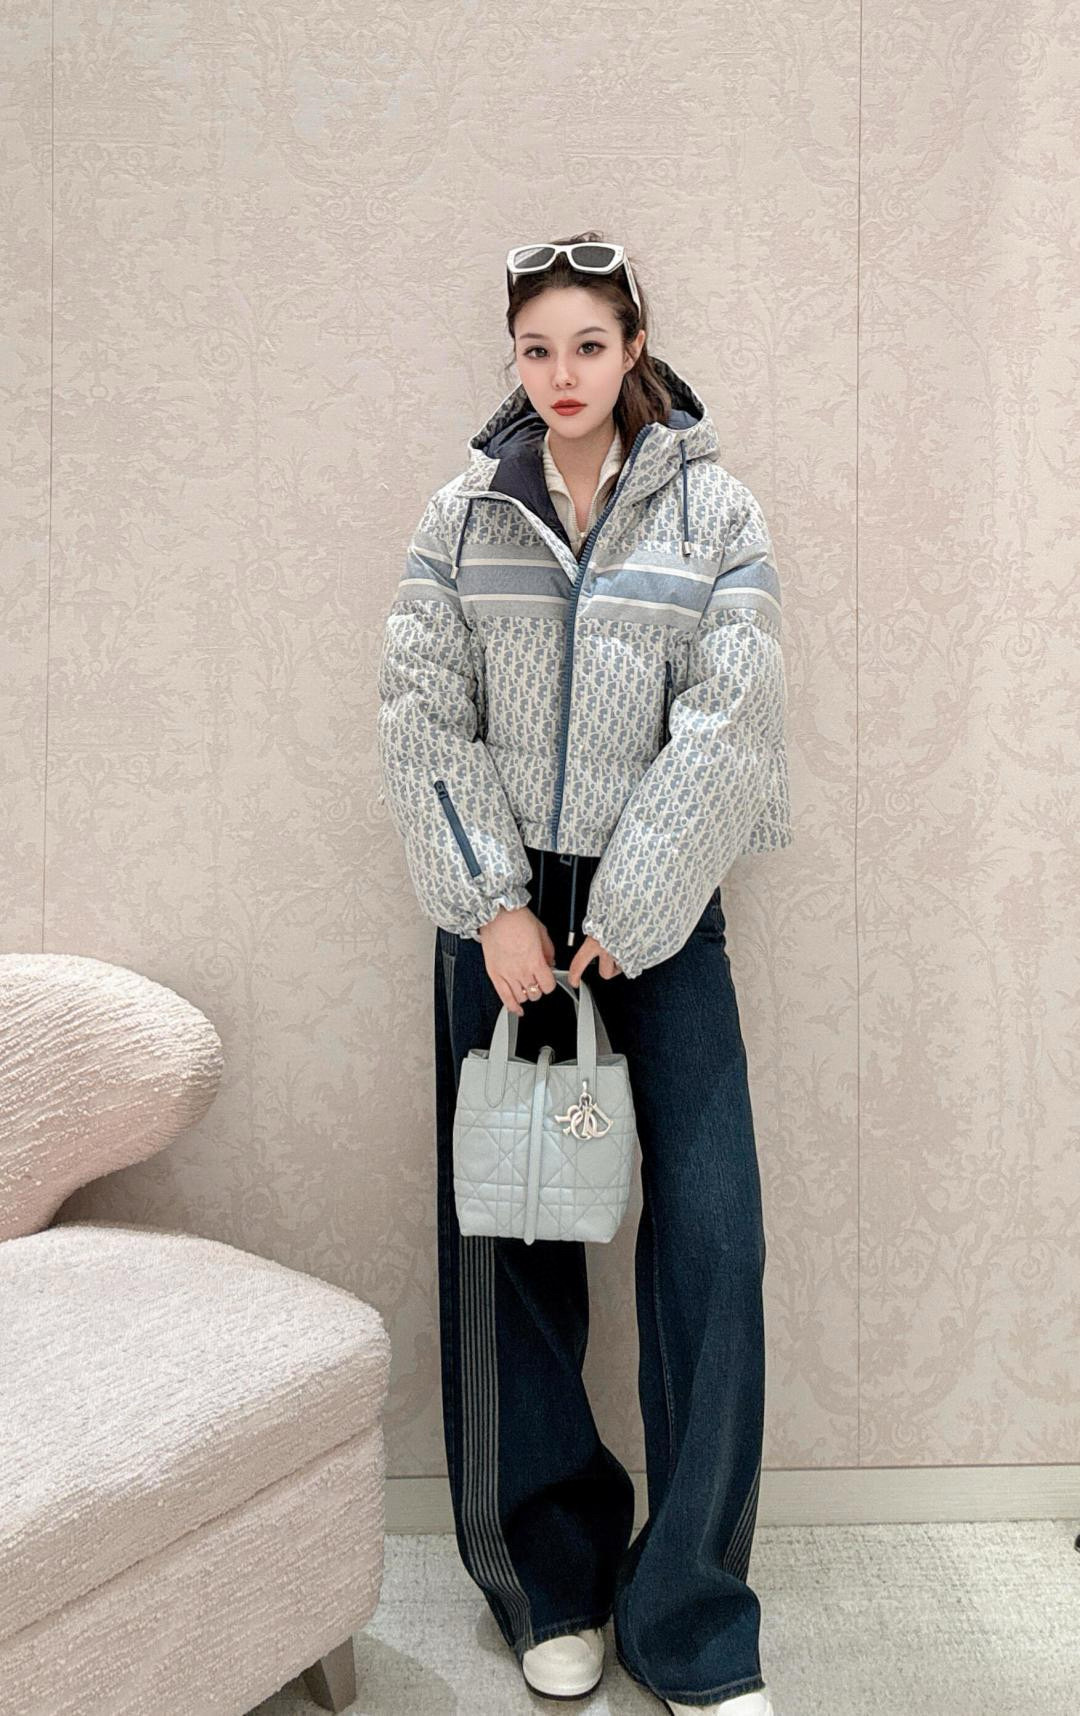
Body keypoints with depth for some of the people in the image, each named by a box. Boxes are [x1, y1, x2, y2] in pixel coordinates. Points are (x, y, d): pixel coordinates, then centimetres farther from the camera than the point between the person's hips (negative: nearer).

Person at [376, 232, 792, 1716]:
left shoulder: (714, 509, 3)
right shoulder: (463, 513, 6)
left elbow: (729, 726, -6)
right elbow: (424, 719, 1)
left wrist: (626, 914, -11)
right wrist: (497, 905, -8)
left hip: (661, 912, -1)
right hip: (499, 906, 1)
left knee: (710, 1241, -5)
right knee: (503, 1235, 4)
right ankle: (551, 1587, 23)